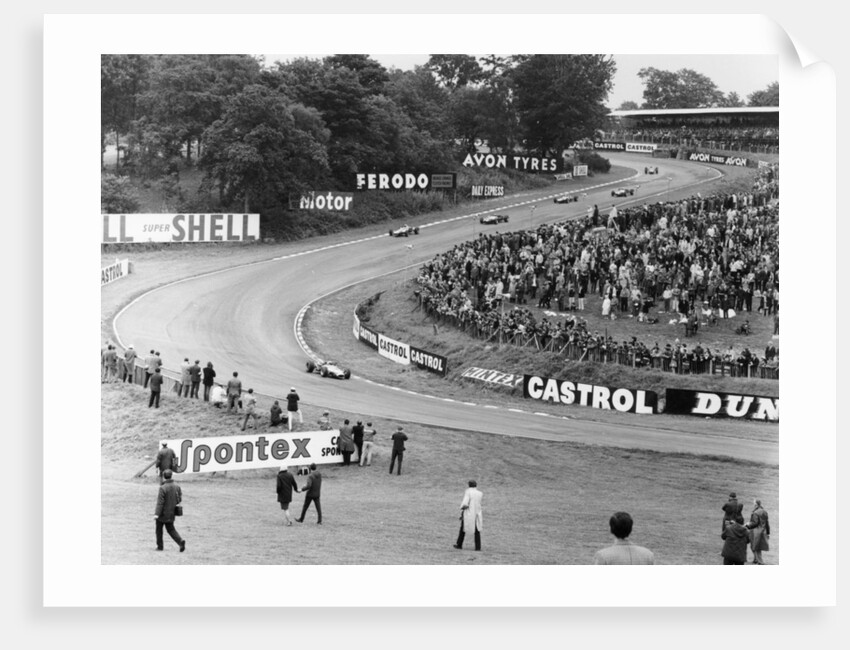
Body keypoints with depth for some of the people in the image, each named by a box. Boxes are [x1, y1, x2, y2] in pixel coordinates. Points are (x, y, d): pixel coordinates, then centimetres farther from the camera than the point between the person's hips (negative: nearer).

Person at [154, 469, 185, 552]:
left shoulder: (163, 488, -20)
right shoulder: (177, 486, -2)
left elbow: (160, 502, -21)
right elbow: (180, 499, 5)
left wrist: (157, 513, -19)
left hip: (163, 513, -6)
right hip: (171, 513, 6)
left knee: (159, 528, 14)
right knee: (171, 528, 15)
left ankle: (160, 546, 19)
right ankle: (180, 541, -8)